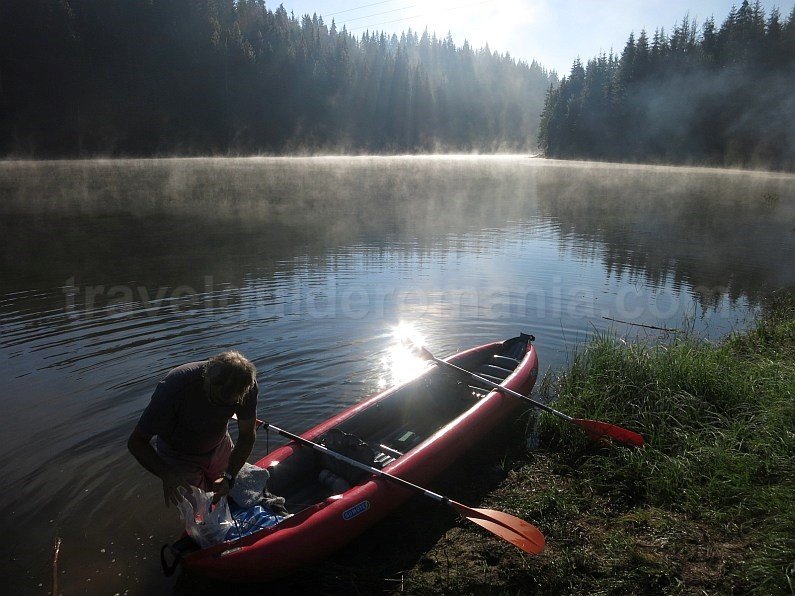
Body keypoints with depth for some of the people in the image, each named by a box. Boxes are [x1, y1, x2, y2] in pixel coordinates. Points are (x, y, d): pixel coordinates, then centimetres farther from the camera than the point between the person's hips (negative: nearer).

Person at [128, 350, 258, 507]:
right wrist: (167, 475, -41)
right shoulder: (175, 386, -38)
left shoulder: (247, 384, -29)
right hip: (179, 457, -3)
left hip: (219, 448, 3)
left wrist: (229, 477, -27)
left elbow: (247, 436, -16)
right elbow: (136, 442, -27)